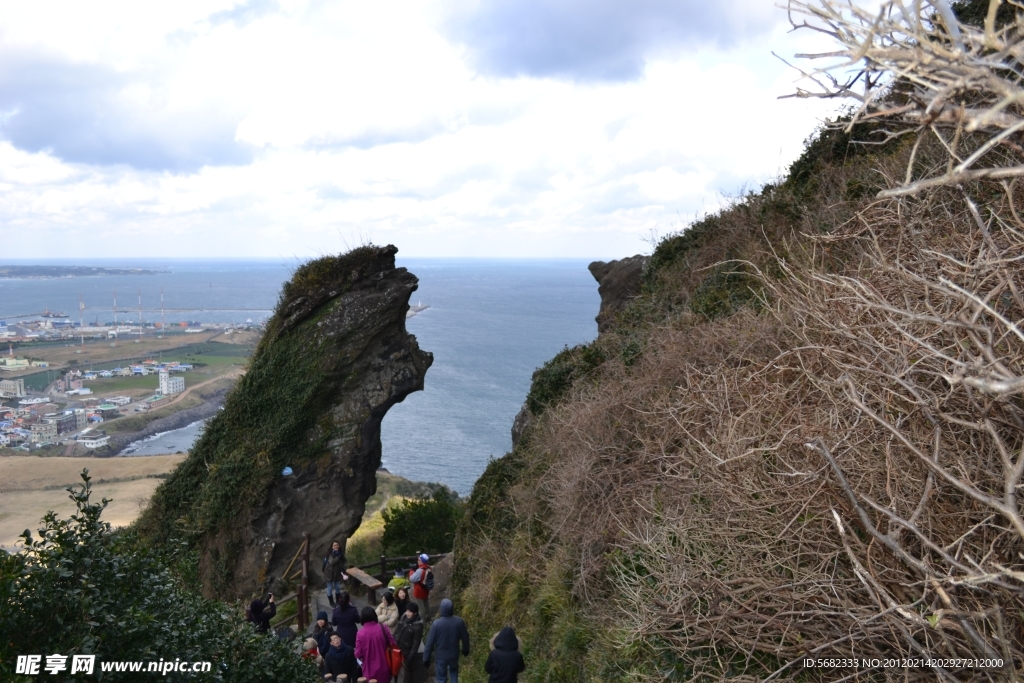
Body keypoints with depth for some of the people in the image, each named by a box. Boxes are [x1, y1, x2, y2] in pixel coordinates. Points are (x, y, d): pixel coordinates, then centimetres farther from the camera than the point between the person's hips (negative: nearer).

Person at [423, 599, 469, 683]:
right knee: (454, 670, 32)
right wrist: (466, 649, 16)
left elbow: (430, 642, -17)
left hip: (441, 655, -2)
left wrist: (426, 658, -4)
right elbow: (465, 637, -3)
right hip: (454, 654, 2)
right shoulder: (459, 621, -17)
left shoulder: (436, 623, -24)